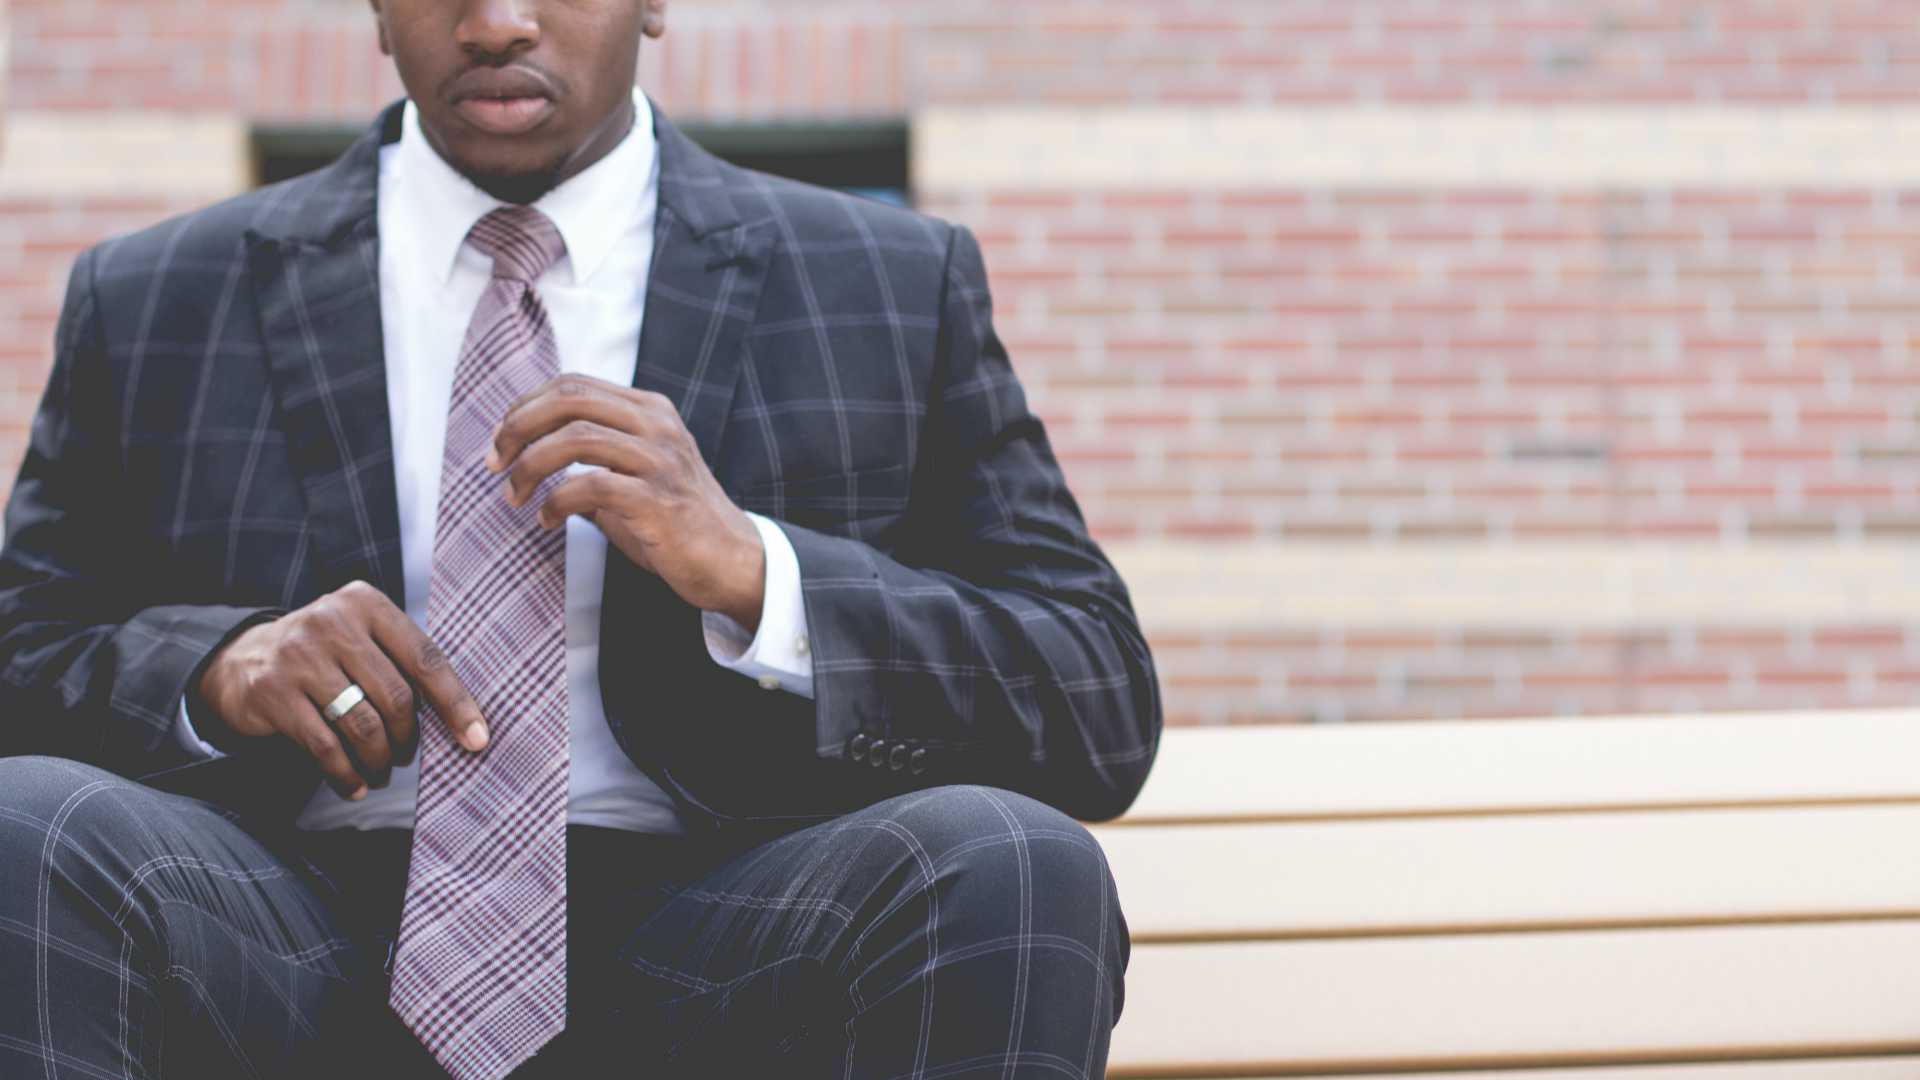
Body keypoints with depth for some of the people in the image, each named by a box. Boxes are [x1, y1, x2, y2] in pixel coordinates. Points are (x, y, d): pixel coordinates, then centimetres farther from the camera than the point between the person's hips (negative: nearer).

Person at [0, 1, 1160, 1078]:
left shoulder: (904, 290, 12)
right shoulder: (146, 307, 16)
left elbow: (1106, 712, 6)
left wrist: (751, 572, -11)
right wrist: (215, 664, -6)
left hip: (710, 940, 0)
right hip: (301, 934, 1)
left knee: (1011, 870, -30)